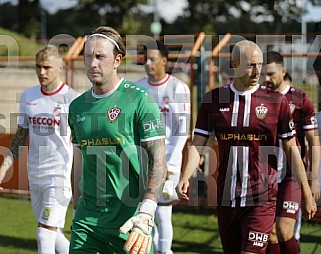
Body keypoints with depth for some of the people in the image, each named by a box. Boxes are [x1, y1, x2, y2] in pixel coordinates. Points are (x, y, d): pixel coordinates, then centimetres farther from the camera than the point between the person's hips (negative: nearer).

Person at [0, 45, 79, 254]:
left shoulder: (72, 99, -9)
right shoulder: (28, 96, 8)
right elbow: (20, 137, 16)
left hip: (60, 176, -6)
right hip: (35, 176, 6)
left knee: (45, 234, -12)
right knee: (54, 235, 13)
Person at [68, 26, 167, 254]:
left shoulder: (139, 100, -8)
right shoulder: (77, 106, 10)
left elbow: (158, 160, -12)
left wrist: (146, 215, -22)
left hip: (129, 219, -5)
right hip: (88, 218, 5)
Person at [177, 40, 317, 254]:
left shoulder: (276, 101, -1)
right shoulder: (213, 99, 4)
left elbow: (291, 149, 3)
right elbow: (198, 144, 4)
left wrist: (307, 194, 2)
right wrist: (185, 178, -13)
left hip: (261, 198, -3)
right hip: (226, 198, 3)